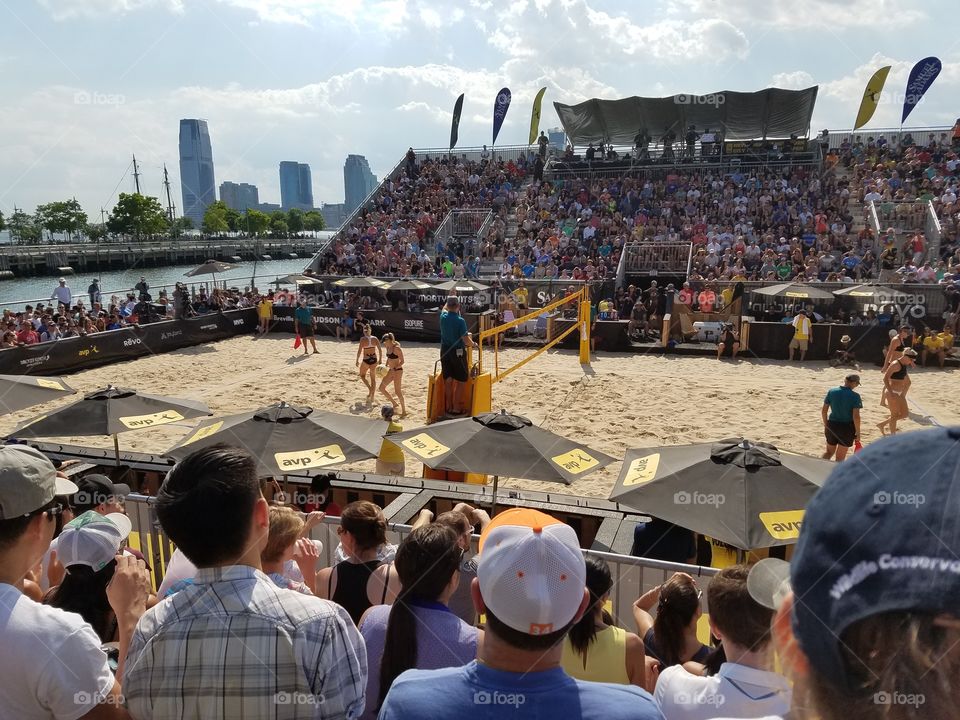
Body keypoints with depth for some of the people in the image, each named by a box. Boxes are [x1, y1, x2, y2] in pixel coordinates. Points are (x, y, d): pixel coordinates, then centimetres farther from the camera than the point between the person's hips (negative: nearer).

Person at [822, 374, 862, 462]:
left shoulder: (831, 392, -3)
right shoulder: (855, 396, -14)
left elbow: (824, 410, 2)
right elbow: (856, 416, -16)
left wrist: (826, 425, 15)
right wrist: (857, 432, -6)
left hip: (832, 425, 3)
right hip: (847, 428, -3)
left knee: (829, 452, 22)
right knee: (840, 457, 11)